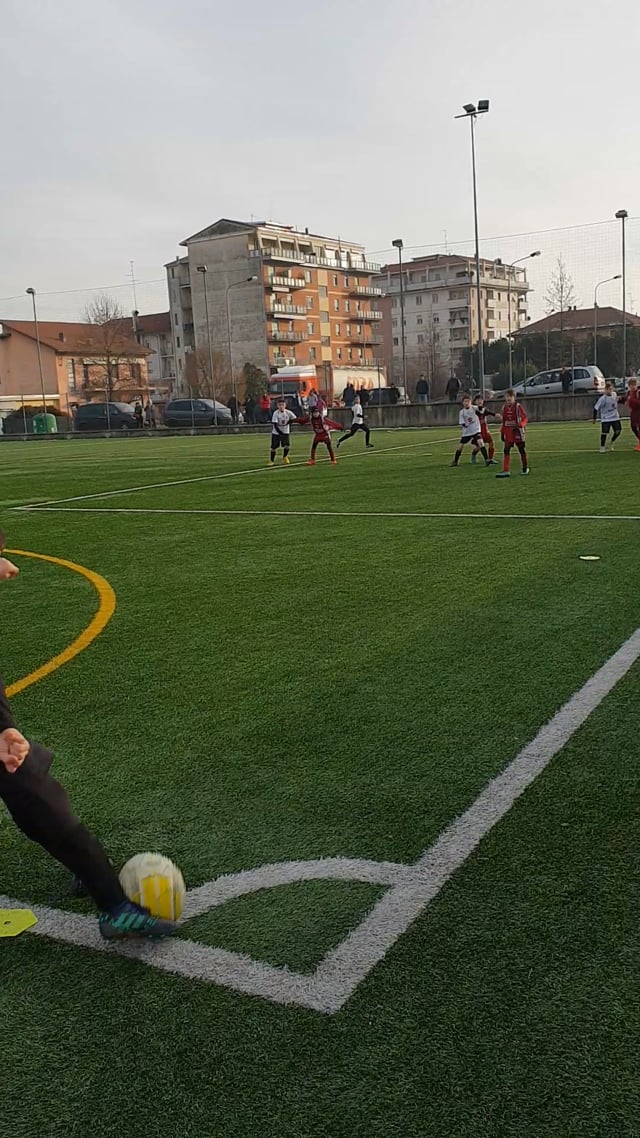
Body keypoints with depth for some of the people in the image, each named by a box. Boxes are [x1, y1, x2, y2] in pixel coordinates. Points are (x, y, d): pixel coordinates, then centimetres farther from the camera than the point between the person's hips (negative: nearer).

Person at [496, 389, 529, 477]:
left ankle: (525, 468, 23)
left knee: (522, 450, 8)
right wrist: (502, 432, 12)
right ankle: (506, 471, -7)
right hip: (508, 433, 4)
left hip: (517, 432, -4)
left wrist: (519, 425, -27)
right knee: (506, 451, -5)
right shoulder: (504, 407, 8)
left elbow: (524, 418, -10)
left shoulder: (518, 406, -7)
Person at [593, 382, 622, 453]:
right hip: (605, 419, -5)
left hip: (615, 417, 5)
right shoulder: (602, 399, -19)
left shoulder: (614, 394, -2)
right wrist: (594, 418, -9)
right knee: (604, 433, -5)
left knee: (618, 431, 2)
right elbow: (596, 408, -13)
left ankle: (612, 445, 25)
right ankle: (602, 448, 9)